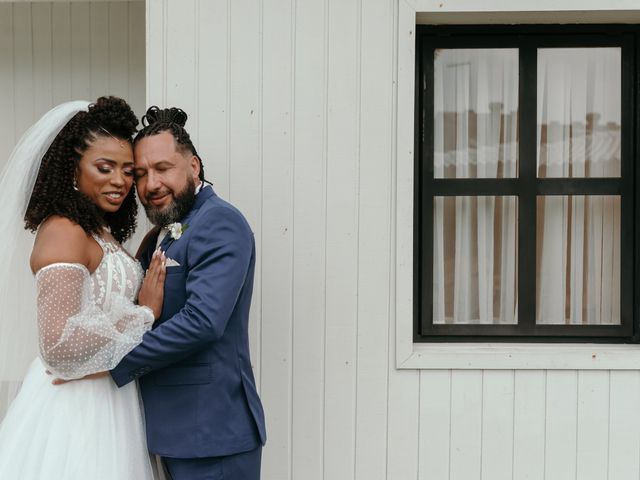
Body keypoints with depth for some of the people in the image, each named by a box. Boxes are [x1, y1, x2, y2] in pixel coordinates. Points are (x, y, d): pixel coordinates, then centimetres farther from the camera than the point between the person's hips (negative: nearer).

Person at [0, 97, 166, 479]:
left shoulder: (101, 233, 10)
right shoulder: (63, 231, -17)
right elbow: (60, 342, -27)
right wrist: (144, 314, -17)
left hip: (106, 401, 9)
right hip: (75, 407, -9)